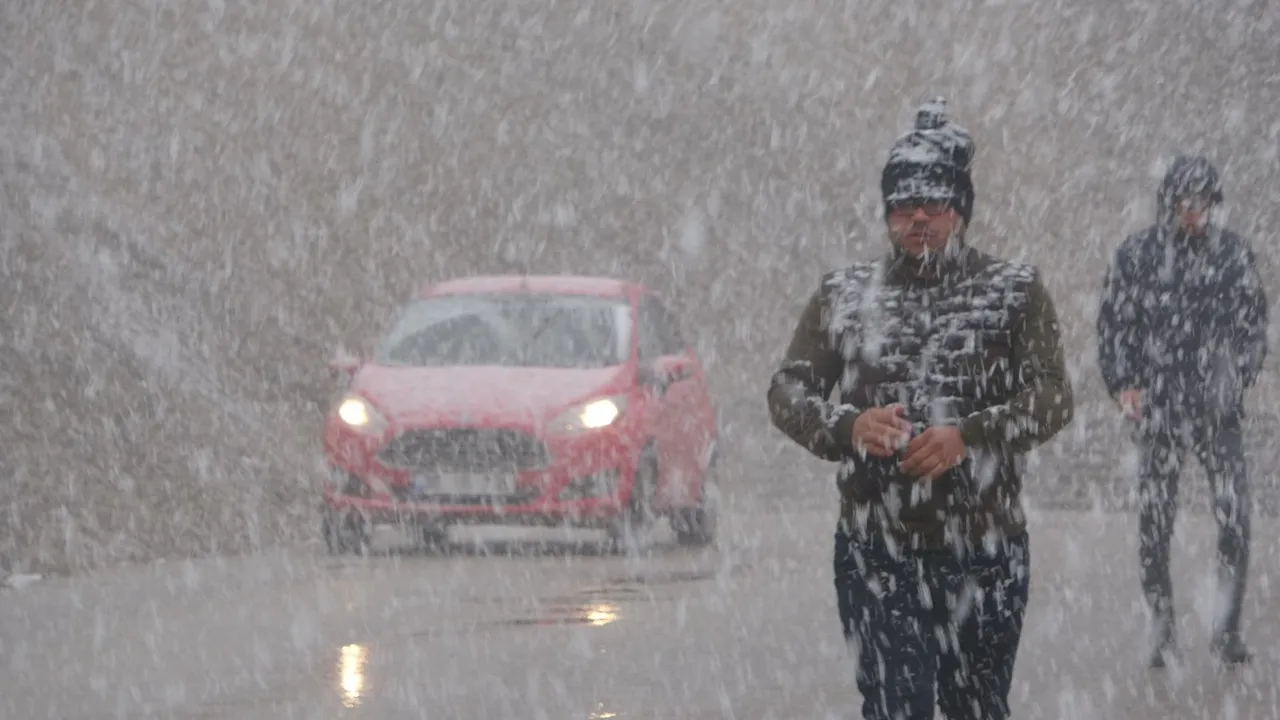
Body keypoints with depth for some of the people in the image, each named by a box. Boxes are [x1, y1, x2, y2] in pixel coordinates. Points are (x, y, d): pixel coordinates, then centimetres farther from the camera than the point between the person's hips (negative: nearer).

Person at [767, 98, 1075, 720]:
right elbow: (787, 391, 5)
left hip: (984, 553, 0)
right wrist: (850, 425, -16)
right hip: (876, 551, 0)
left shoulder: (1014, 292, 2)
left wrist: (968, 436, -23)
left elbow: (1052, 397, -7)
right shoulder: (843, 295, 8)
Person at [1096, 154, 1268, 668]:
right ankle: (1162, 630, 11)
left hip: (1218, 408, 0)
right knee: (1155, 522, 0)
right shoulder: (1135, 256, 2)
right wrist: (1123, 385, -7)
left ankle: (1227, 630, -1)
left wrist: (1238, 375, -7)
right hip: (1157, 409, 0)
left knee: (1234, 516, -10)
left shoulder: (1234, 254, 4)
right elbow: (1113, 327, 5)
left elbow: (1253, 326, 8)